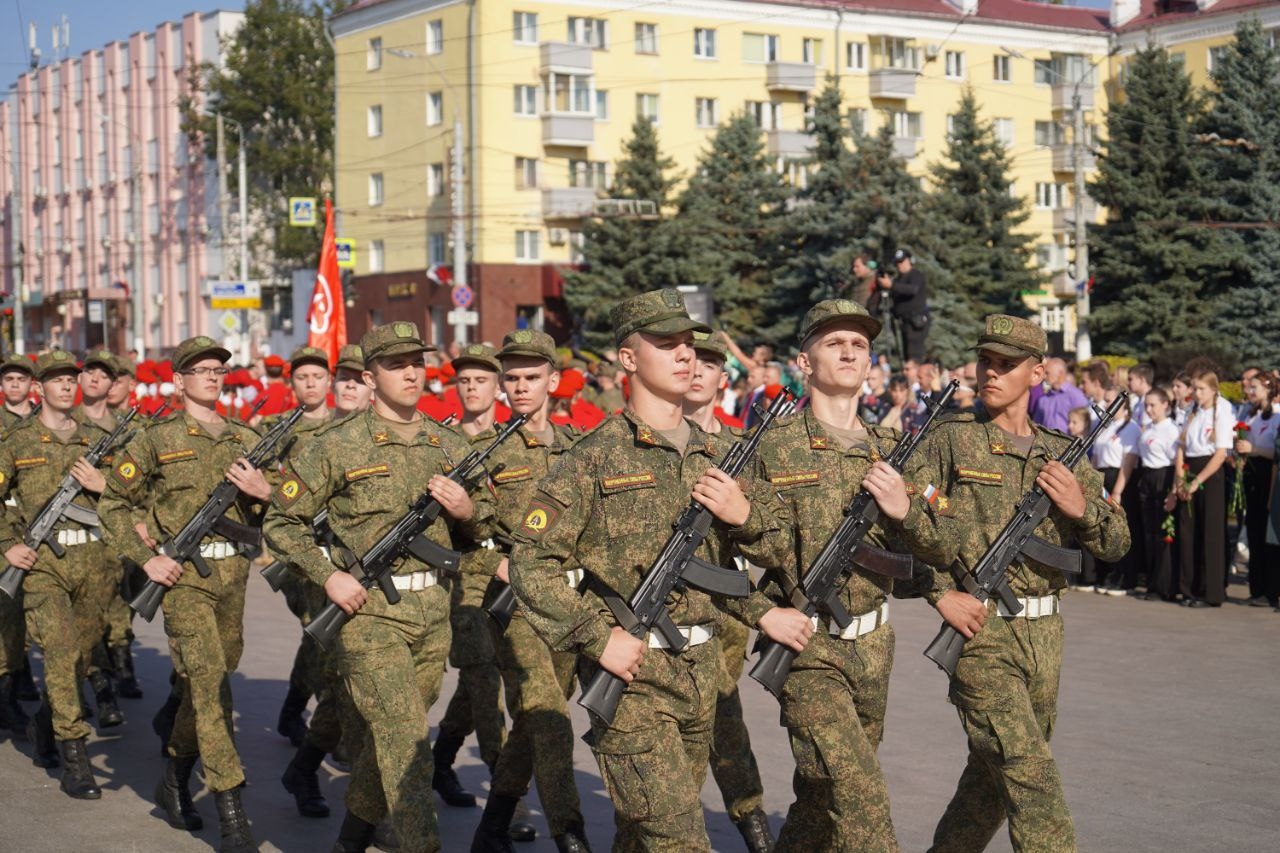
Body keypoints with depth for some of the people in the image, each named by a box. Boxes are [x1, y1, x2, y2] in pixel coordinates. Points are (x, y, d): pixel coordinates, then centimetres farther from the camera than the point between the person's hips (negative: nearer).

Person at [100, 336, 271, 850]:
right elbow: (114, 505, 4)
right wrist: (145, 558, -6)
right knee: (209, 684, -13)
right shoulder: (157, 439, 0)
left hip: (233, 575, 5)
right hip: (184, 576, -5)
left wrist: (264, 491, -7)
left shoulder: (247, 440, 11)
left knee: (205, 683, 13)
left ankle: (175, 780, 34)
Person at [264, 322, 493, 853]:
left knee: (386, 733, 15)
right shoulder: (338, 446, -5)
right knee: (405, 738, -12)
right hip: (368, 610, -5)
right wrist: (328, 576, -12)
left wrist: (468, 510, -4)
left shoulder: (450, 446, 9)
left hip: (433, 611, 5)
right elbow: (280, 521, 0)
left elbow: (482, 527, 19)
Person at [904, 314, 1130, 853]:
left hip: (1045, 634, 5)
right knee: (1031, 779, -13)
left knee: (994, 774, 17)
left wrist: (1081, 508, -10)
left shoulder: (1061, 455, 10)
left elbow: (1116, 545, 11)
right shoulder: (951, 439, -3)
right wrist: (941, 593, -13)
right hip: (980, 632, -5)